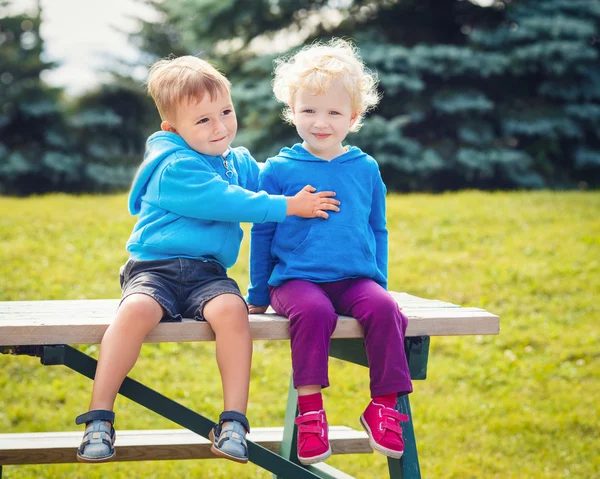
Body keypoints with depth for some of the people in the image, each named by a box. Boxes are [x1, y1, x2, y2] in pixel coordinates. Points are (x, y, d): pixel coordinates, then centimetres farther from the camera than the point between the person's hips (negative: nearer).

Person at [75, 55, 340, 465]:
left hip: (208, 273, 5)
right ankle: (99, 418, -24)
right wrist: (290, 206, -16)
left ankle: (234, 420, -27)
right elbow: (227, 202, -20)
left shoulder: (240, 162, 15)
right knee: (135, 312, -36)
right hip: (154, 268, -5)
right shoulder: (175, 168, -10)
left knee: (231, 310, -30)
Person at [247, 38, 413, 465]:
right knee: (313, 311, -35)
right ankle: (309, 410, -28)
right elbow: (262, 234, 10)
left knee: (383, 308, -28)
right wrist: (258, 296, 11)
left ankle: (385, 405, -19)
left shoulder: (365, 169, 11)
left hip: (355, 279, 3)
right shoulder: (279, 170, 4)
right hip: (296, 279, -2)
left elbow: (378, 231, 21)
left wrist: (379, 283, 17)